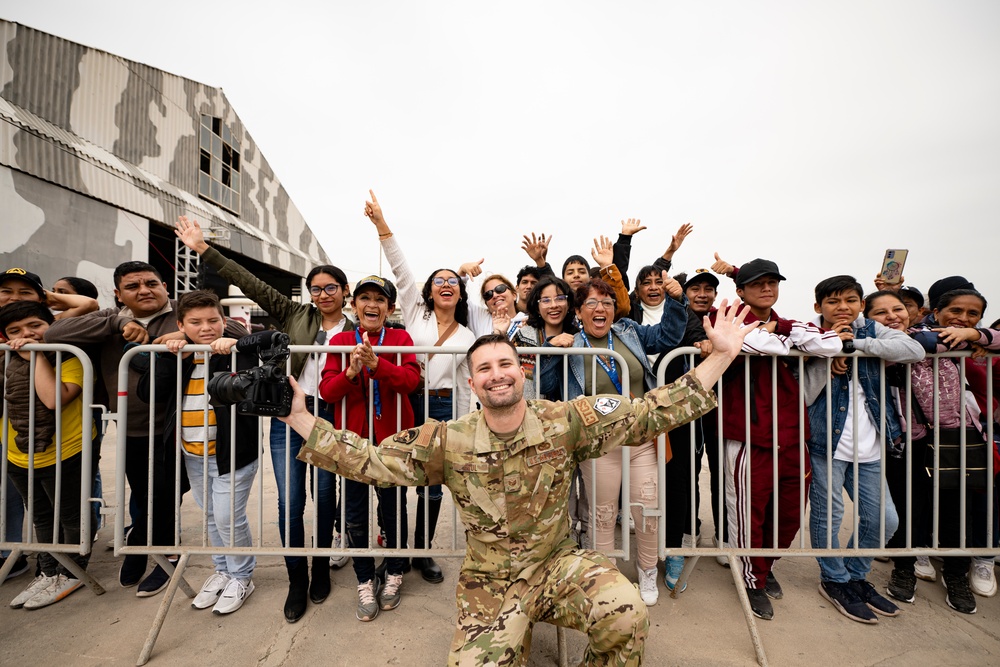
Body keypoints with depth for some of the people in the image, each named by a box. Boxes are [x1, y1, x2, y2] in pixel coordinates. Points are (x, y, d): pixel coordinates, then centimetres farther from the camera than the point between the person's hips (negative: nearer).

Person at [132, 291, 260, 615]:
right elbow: (148, 392, -4)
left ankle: (241, 577, 25)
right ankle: (222, 570, 42)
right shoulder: (176, 357, 4)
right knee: (211, 515, 21)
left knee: (228, 517, 0)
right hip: (192, 454, 6)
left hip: (230, 451, -6)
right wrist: (170, 357, -15)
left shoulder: (237, 352, -13)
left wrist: (235, 344, -35)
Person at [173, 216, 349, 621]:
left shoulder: (354, 333, 5)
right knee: (290, 502, 4)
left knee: (324, 497, 9)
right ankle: (297, 581, 24)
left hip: (328, 419, -1)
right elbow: (251, 284, 5)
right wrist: (203, 249, 4)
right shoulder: (296, 316, 8)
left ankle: (321, 569, 33)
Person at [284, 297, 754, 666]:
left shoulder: (565, 423, -13)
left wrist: (723, 354, -16)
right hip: (489, 582, 1)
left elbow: (651, 413, -12)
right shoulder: (447, 442, -11)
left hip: (559, 564, 0)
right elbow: (368, 462, -6)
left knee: (627, 616, -24)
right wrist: (299, 417, -13)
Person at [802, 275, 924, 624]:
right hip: (826, 442, -4)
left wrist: (853, 344, -18)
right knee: (828, 517, 4)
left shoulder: (870, 331, 4)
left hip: (868, 447, 4)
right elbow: (804, 395, -15)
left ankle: (855, 576, 35)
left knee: (884, 519, 13)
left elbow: (915, 350, -15)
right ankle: (835, 580, 27)